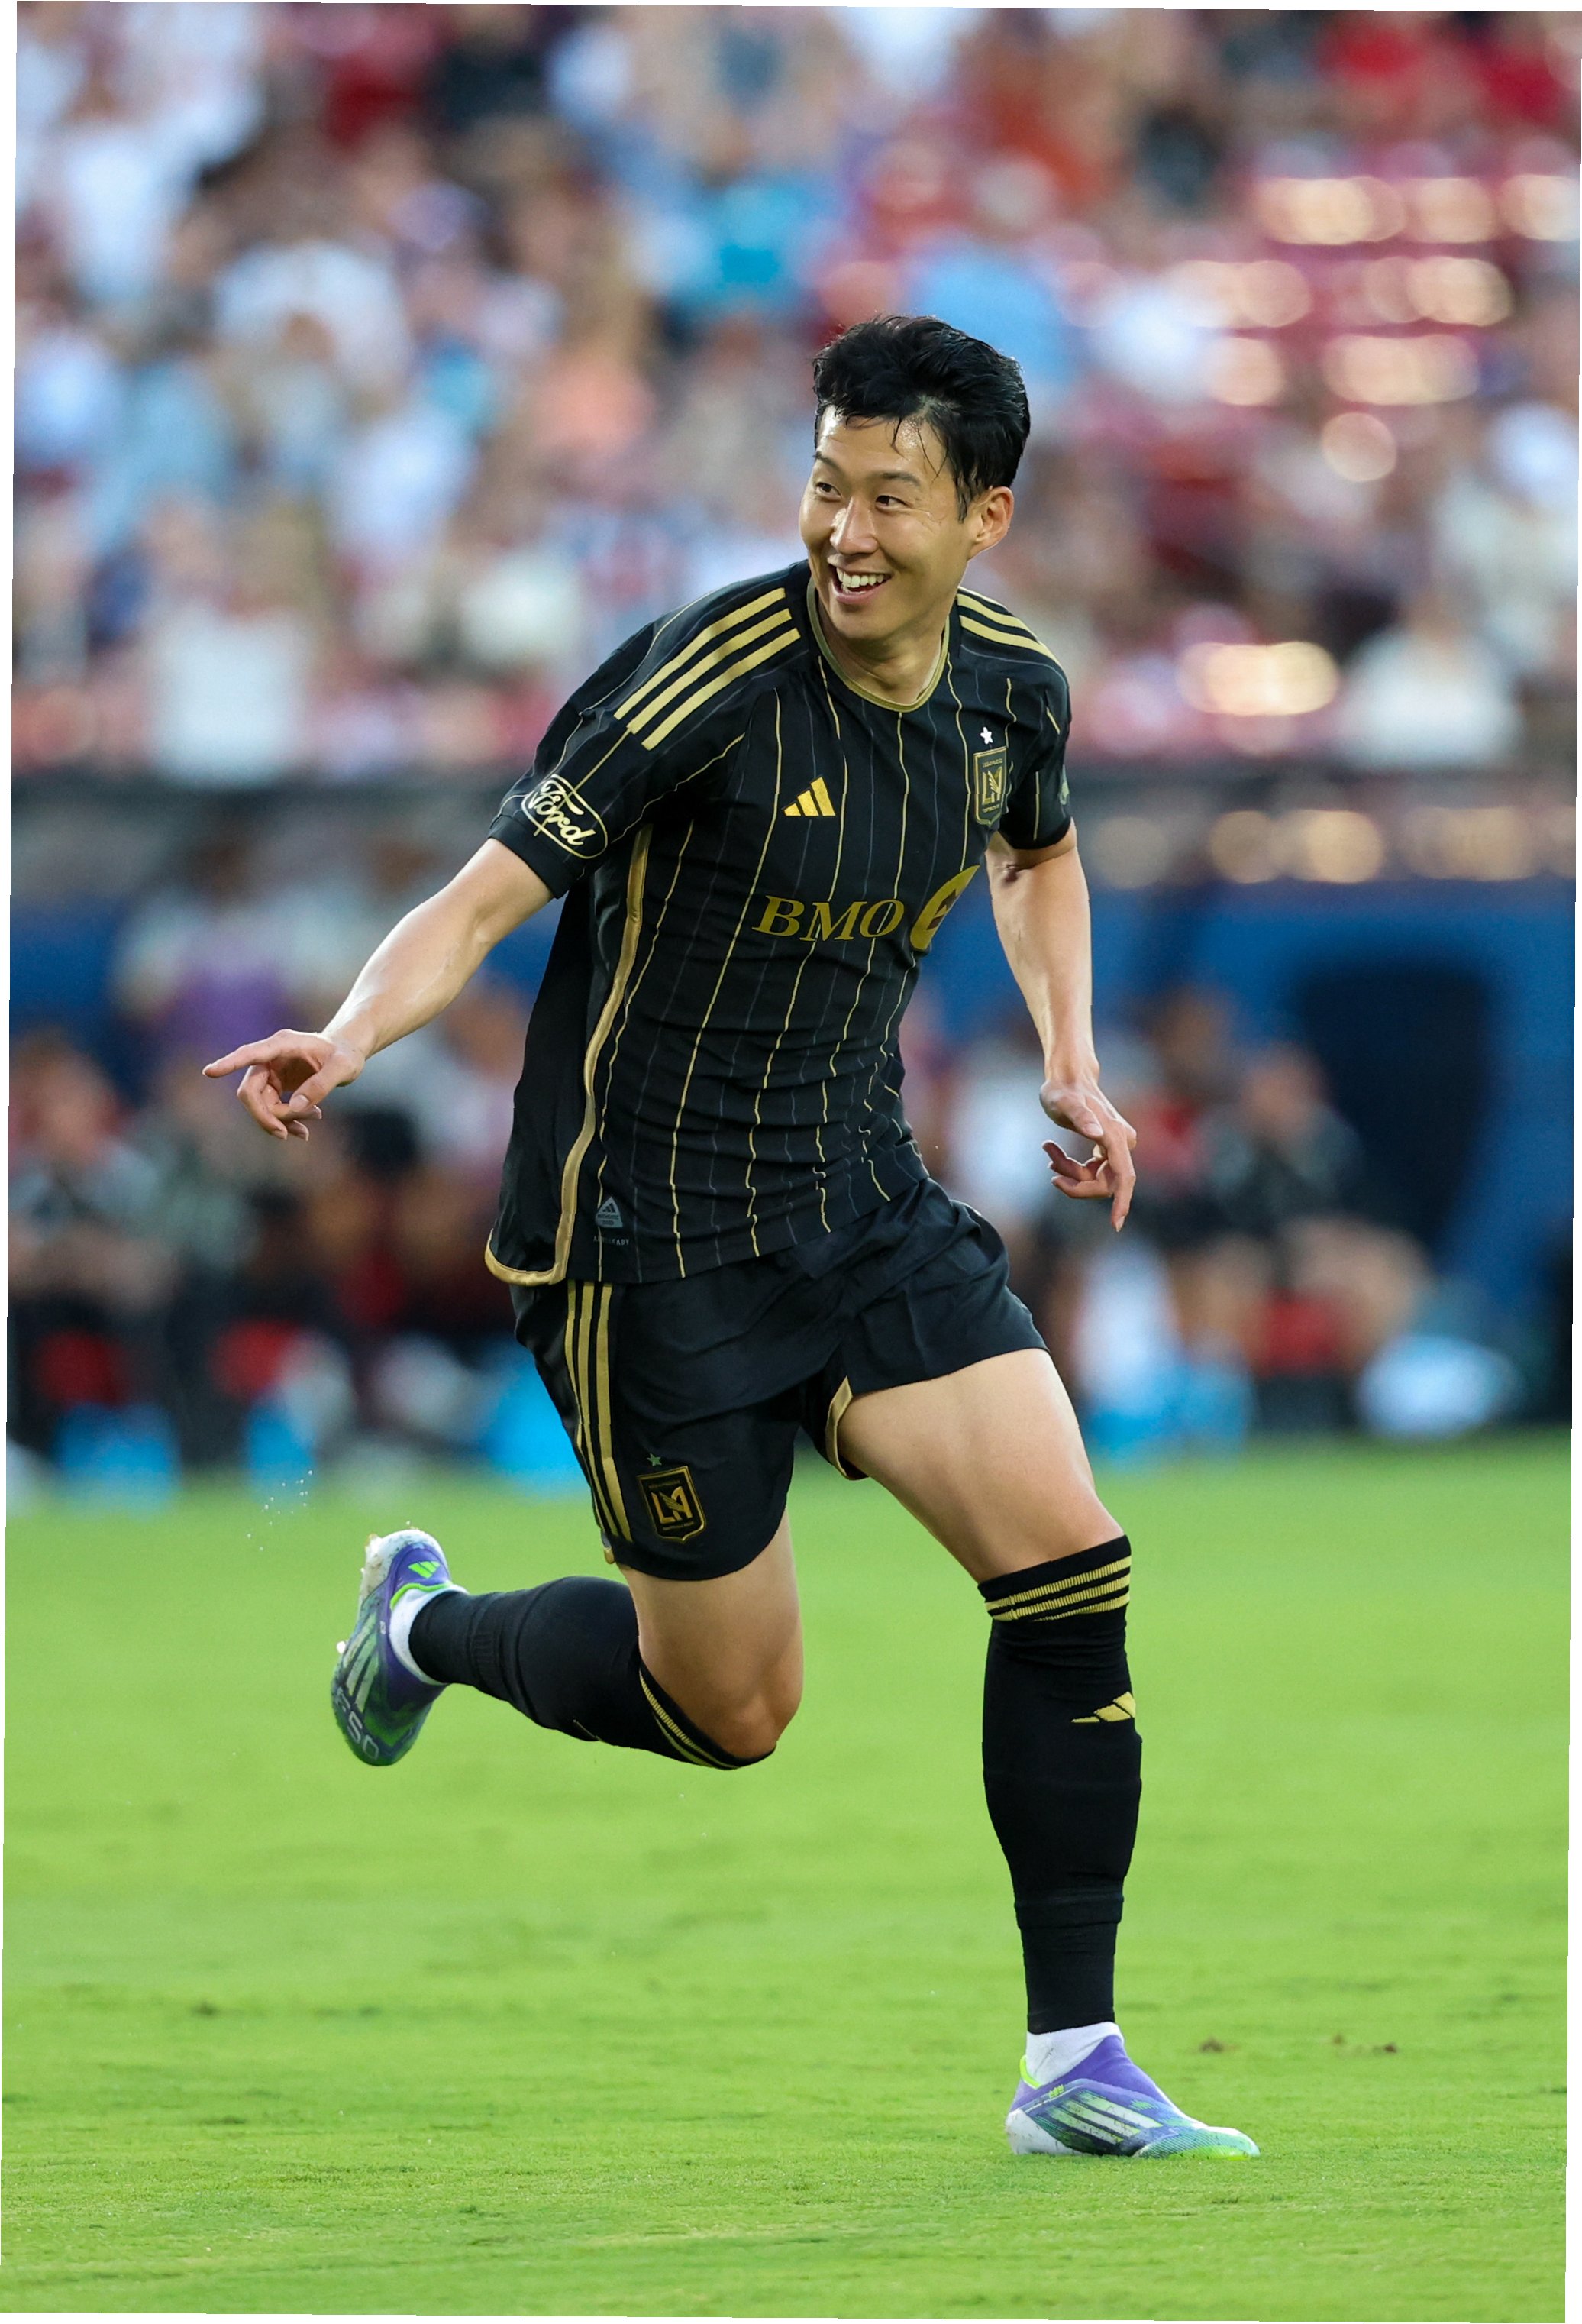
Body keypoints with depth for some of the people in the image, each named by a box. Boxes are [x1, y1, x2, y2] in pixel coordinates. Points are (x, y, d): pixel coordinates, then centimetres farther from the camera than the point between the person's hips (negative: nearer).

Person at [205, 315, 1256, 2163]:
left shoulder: (1011, 690, 0)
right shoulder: (713, 680, -20)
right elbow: (484, 899, -21)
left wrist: (1069, 1055, 13)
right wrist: (347, 1040, -39)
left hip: (865, 1210, 6)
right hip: (648, 1235, -6)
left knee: (1070, 1567, -11)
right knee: (732, 1710, 3)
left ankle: (1073, 2063, -2)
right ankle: (432, 1626, 34)